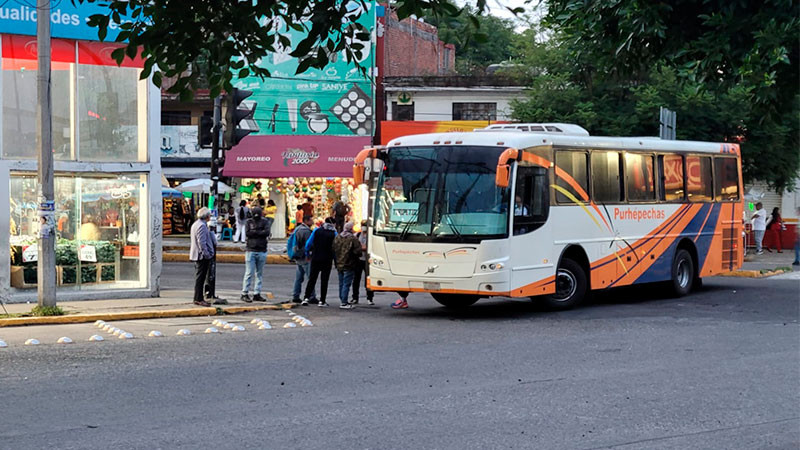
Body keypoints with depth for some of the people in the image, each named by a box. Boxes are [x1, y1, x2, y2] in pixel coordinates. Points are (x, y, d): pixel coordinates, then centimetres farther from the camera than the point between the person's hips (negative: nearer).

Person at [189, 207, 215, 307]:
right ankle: (198, 299, -8)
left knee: (200, 278, 14)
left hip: (197, 255, 10)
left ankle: (198, 298, 19)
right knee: (200, 277, -8)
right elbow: (201, 242, -22)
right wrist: (206, 254, -20)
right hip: (202, 256, -10)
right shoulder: (202, 226, -17)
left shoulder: (196, 224, 17)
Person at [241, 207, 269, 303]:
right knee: (249, 273, -6)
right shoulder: (249, 222, 4)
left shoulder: (264, 221, 7)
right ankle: (244, 293, -2)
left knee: (259, 273, 7)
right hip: (251, 250, -3)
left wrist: (255, 232, -12)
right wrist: (260, 232, -11)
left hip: (262, 251, 3)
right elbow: (247, 232, -12)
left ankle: (257, 294, 13)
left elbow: (267, 232, -8)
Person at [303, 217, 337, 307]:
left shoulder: (317, 231, -1)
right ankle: (322, 301, 3)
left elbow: (308, 243, 0)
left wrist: (307, 252, 14)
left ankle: (306, 298, 4)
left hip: (315, 258, 2)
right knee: (324, 280, 5)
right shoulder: (334, 234, -5)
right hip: (327, 260, -2)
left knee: (312, 279, 10)